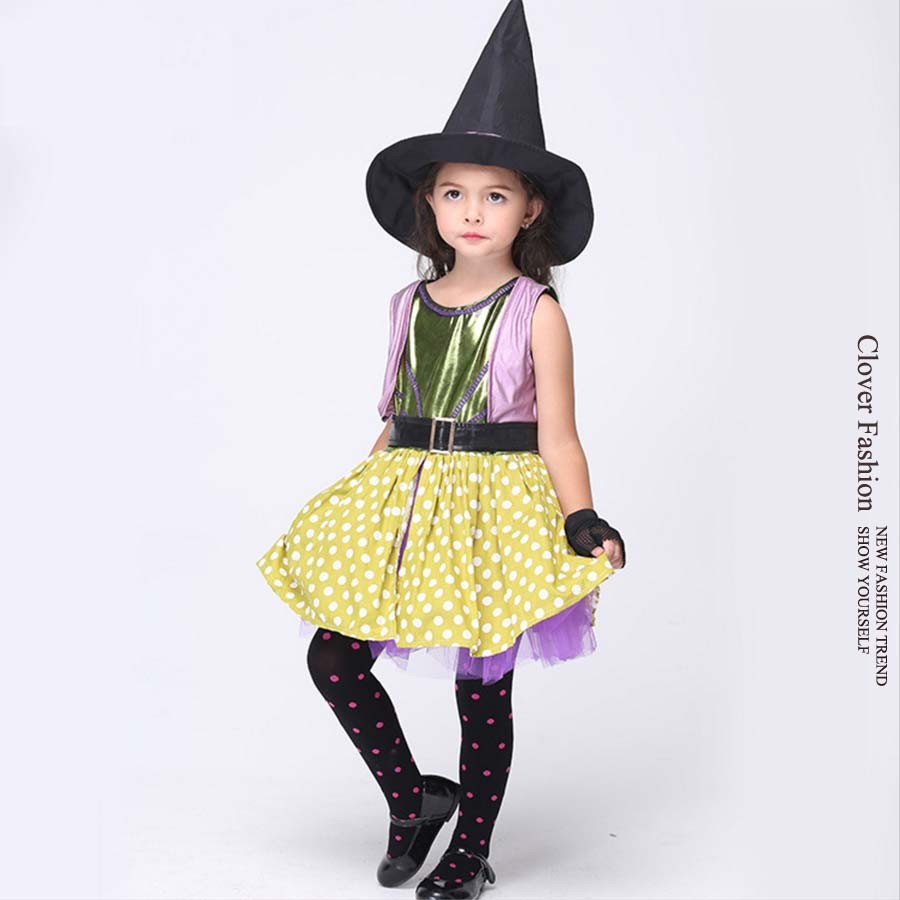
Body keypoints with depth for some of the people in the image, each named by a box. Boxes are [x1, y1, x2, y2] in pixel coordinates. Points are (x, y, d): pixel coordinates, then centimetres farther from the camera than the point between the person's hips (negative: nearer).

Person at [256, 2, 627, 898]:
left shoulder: (536, 313, -6)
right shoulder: (411, 305, 7)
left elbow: (556, 438, -8)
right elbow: (394, 421, 14)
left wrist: (581, 520, -22)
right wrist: (351, 506, 16)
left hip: (496, 503, -5)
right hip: (403, 500, 5)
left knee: (482, 686, 5)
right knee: (333, 655, 0)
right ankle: (414, 795, 21)